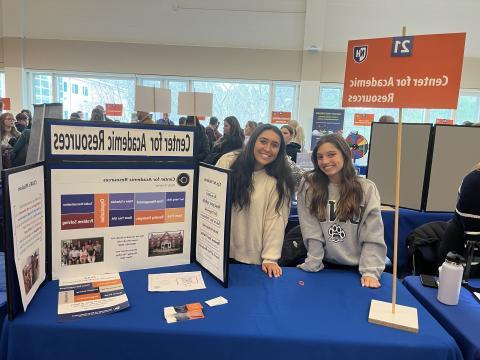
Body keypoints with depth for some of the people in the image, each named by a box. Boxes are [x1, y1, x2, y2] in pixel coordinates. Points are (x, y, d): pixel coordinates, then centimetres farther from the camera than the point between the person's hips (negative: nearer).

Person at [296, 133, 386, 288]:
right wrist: (312, 266, -12)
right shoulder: (309, 186, -6)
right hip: (325, 265, 0)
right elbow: (311, 233, -9)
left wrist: (370, 271, -15)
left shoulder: (367, 188, -4)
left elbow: (373, 236, -8)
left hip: (357, 268, 0)